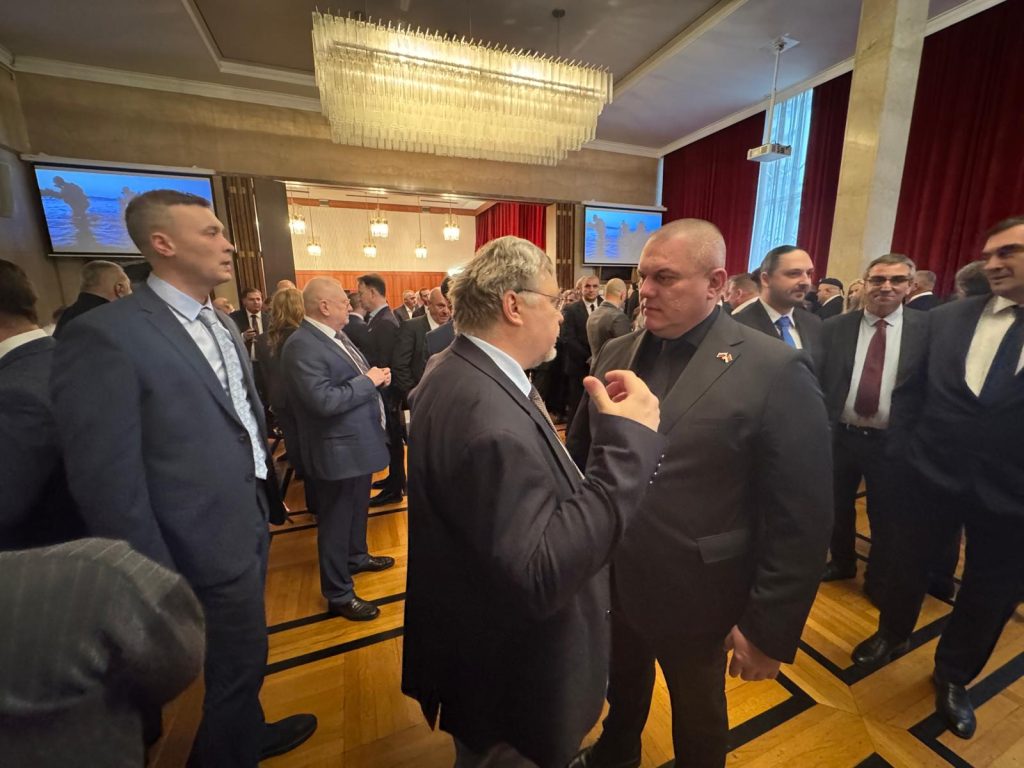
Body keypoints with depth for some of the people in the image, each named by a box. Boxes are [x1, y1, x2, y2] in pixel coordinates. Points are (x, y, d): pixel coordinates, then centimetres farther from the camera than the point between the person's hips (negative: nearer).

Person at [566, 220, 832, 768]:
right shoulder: (615, 353, -2)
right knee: (622, 682, 31)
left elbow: (802, 522, -15)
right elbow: (579, 449, 4)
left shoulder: (776, 372, -18)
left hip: (691, 596, -4)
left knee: (697, 713, 26)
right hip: (607, 581, 5)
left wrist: (769, 628, -11)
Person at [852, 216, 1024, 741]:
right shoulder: (945, 318, -2)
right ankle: (892, 634, 46)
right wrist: (902, 448, -4)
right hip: (933, 474, 1)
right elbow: (910, 388, 2)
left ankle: (954, 676, 44)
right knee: (909, 565, 19)